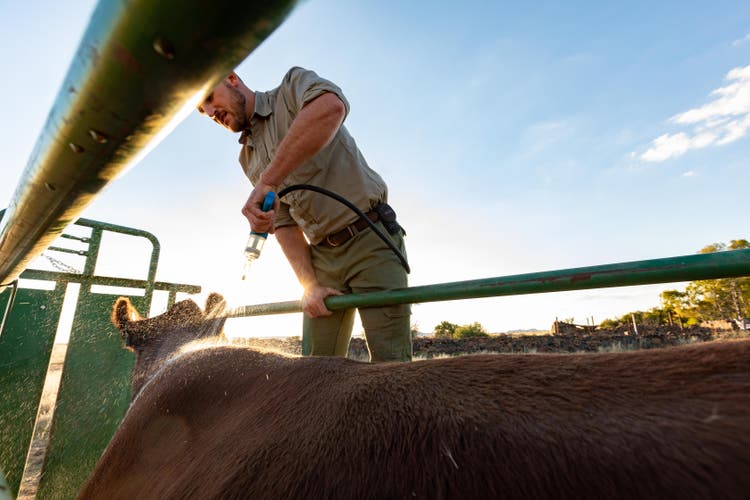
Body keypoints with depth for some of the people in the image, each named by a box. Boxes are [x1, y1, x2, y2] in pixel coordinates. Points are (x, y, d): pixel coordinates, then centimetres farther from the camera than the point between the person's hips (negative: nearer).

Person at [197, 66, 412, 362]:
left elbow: (331, 107, -27)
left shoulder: (294, 86, 0)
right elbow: (284, 225, 8)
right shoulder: (248, 158, 16)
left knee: (390, 364, -9)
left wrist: (267, 181, -29)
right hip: (322, 255, 6)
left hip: (370, 239, -5)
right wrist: (310, 285, -6)